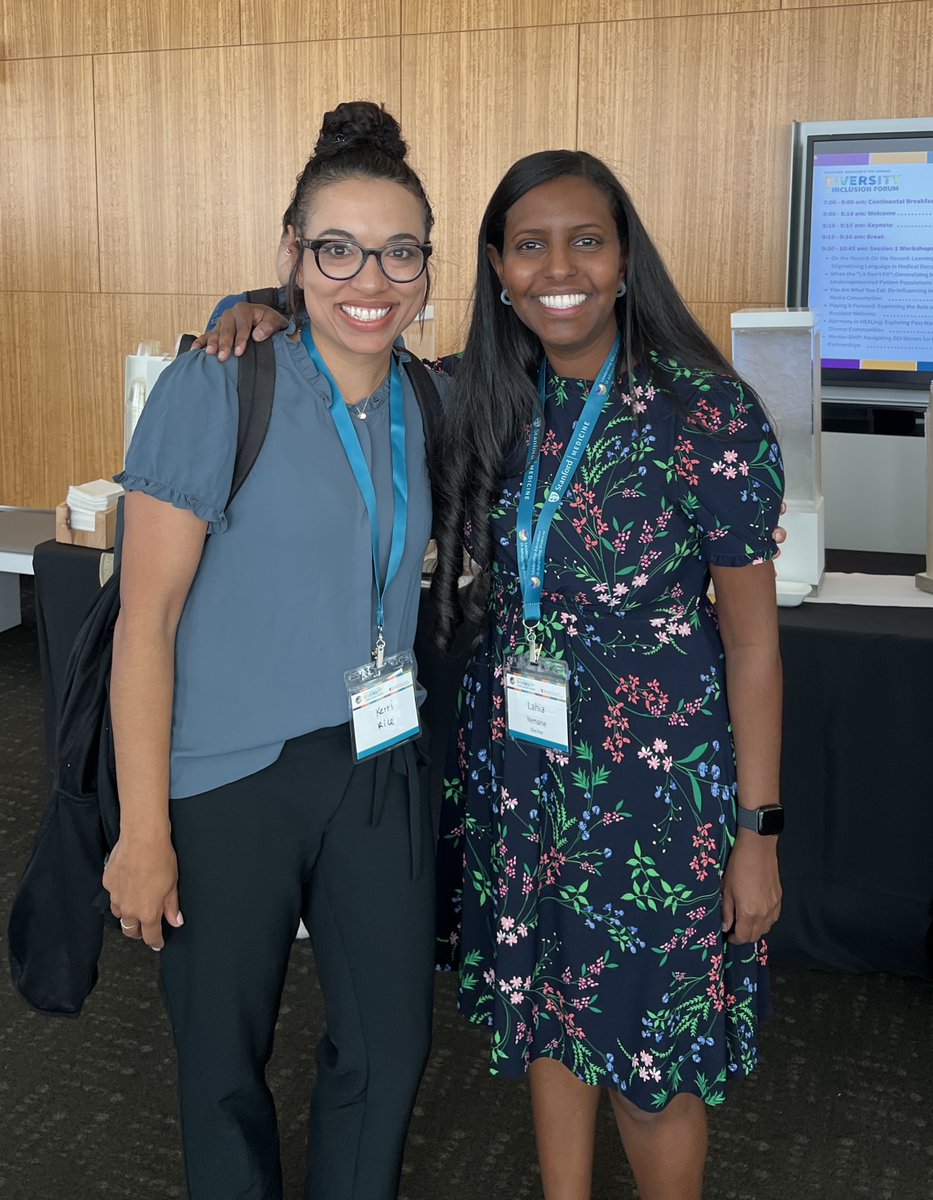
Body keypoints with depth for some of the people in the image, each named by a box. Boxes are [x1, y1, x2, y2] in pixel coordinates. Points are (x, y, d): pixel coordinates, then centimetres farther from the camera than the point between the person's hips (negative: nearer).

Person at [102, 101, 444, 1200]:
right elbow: (146, 621, -14)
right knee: (224, 1064, 11)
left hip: (376, 772, 5)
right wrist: (144, 831, -14)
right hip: (228, 779, -5)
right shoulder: (216, 390, -13)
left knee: (390, 1044, 13)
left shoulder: (421, 407, 4)